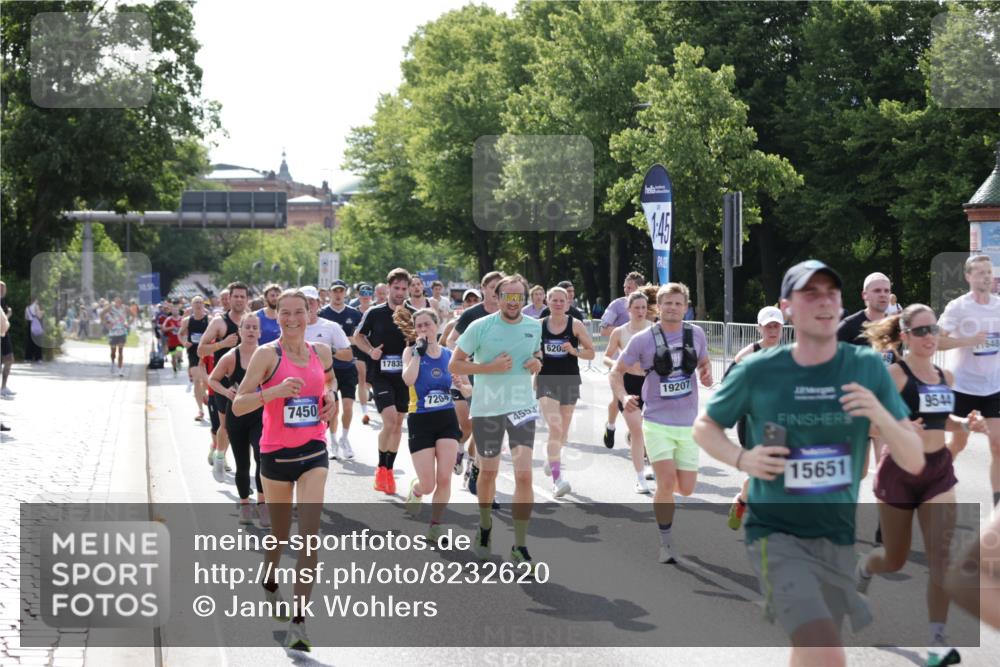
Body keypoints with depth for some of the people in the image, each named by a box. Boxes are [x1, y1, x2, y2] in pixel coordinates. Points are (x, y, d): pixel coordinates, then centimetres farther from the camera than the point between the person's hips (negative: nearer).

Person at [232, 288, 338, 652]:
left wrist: (331, 396, 5)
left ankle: (298, 621, -12)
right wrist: (274, 391, -30)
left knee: (310, 532, -12)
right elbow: (238, 405, -16)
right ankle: (270, 583, 48)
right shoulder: (267, 354, -11)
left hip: (314, 451, 2)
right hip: (276, 453, -2)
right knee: (280, 533, 15)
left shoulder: (321, 351, 3)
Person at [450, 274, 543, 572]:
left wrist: (537, 362, -2)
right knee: (488, 471, 13)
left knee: (524, 474, -12)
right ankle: (485, 528, 40)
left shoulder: (534, 327, 2)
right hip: (486, 409, -1)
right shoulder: (480, 327, -9)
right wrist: (490, 367, -18)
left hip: (522, 407, 1)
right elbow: (454, 365, -6)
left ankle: (520, 546, -4)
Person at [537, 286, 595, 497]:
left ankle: (552, 457, 46)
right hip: (546, 381, -1)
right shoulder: (539, 326, 1)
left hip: (570, 382, 1)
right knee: (555, 428, -17)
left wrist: (574, 351, -16)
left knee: (563, 432, 14)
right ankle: (557, 478, -20)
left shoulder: (576, 325, -3)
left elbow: (591, 352, -1)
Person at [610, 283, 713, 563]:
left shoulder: (696, 334, 2)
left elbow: (704, 362, 20)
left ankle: (661, 480, 40)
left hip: (687, 424, 3)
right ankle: (666, 543, 1)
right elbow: (617, 372, 1)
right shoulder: (643, 339, -7)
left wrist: (706, 374, -4)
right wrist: (623, 397, -18)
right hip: (657, 422, -3)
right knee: (666, 482, -16)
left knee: (686, 488, 3)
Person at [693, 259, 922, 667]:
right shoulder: (757, 373, -9)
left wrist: (881, 415, -23)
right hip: (776, 535, -4)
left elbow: (914, 462, -3)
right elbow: (704, 427, 8)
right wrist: (741, 458, -12)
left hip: (838, 538, 4)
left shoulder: (867, 368, -3)